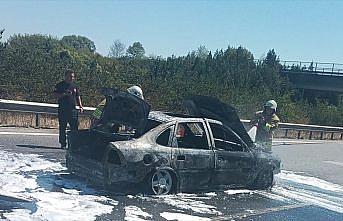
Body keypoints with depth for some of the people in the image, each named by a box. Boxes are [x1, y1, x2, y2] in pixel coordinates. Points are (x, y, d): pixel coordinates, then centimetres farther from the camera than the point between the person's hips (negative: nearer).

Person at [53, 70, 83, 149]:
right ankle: (63, 144, 10)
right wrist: (64, 94, -16)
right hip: (63, 110, -2)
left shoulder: (74, 86, 15)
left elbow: (78, 96, 19)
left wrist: (80, 106, 8)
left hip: (73, 110, 3)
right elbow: (55, 95, -2)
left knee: (74, 127, -4)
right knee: (62, 128, 3)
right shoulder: (60, 85, 4)